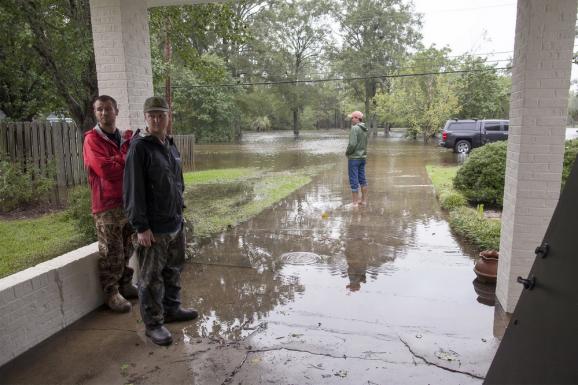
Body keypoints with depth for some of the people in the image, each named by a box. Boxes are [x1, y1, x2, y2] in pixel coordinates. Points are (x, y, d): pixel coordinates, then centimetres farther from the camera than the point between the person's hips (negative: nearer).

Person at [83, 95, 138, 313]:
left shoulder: (124, 138, 13)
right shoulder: (92, 139, -8)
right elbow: (107, 170, -20)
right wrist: (126, 157, -7)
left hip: (129, 202, 6)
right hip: (107, 206, -6)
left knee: (126, 250, 15)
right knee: (112, 253, 1)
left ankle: (125, 285, 30)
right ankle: (111, 293, 15)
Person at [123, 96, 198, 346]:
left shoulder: (171, 145, 10)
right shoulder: (139, 148, -14)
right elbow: (132, 190, -17)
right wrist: (141, 226, -19)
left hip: (175, 223, 8)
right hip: (153, 228, -8)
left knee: (173, 271, 20)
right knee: (151, 278, 3)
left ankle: (171, 309, 37)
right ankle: (153, 323, 17)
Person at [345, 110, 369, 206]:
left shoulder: (355, 128, -18)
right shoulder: (365, 129, 7)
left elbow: (352, 144, -24)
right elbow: (365, 144, 13)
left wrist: (347, 152, -8)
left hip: (354, 157, -8)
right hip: (363, 156, 8)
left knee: (354, 180, -1)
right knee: (362, 179, 14)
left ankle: (355, 202, 3)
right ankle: (364, 200, 22)